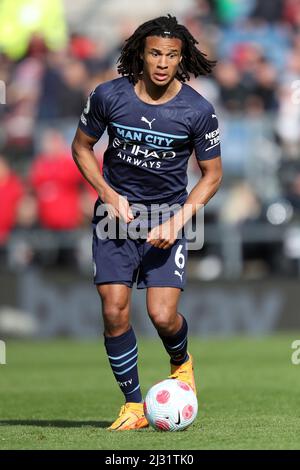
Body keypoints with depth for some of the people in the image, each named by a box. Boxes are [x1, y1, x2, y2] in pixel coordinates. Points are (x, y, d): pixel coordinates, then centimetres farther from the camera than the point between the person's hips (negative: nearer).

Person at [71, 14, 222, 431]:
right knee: (114, 310, -10)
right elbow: (82, 146, 6)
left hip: (168, 215, -1)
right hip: (116, 210, 1)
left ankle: (181, 363, 24)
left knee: (163, 315, -12)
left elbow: (212, 174, -1)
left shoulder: (198, 110, -11)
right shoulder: (109, 96, -9)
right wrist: (109, 194, -8)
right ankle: (133, 407, 4)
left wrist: (177, 221, -13)